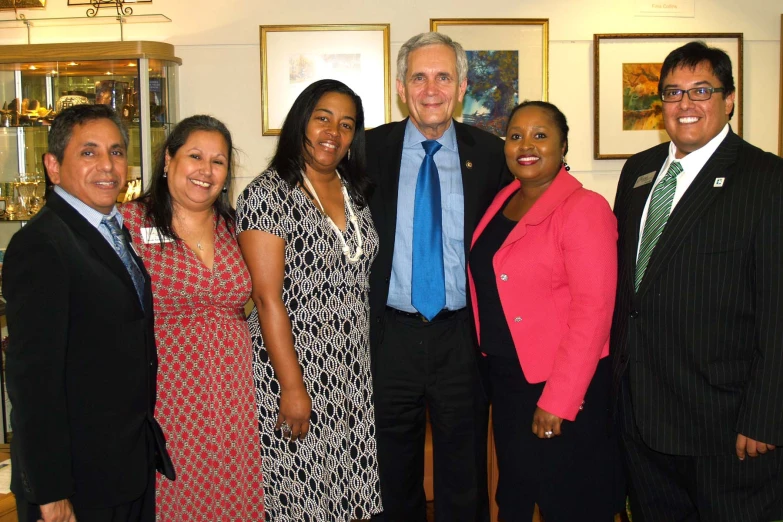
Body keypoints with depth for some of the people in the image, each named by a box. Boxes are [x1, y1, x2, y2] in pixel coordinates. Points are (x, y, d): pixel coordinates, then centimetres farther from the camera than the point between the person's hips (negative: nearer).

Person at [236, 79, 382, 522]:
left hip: (353, 372, 6)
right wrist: (293, 387, -17)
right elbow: (268, 299, -15)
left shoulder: (357, 193, 9)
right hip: (295, 366, -6)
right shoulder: (269, 194, -11)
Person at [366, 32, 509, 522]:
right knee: (395, 477, 17)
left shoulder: (490, 153, 0)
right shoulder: (370, 149, -1)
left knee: (465, 483, 15)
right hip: (390, 335, 0)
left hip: (462, 338, 0)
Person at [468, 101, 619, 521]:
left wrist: (558, 401, -21)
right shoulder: (503, 201, 7)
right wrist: (486, 353, 5)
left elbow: (592, 311, -20)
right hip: (504, 377, 7)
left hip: (561, 386, -7)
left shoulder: (584, 209, -15)